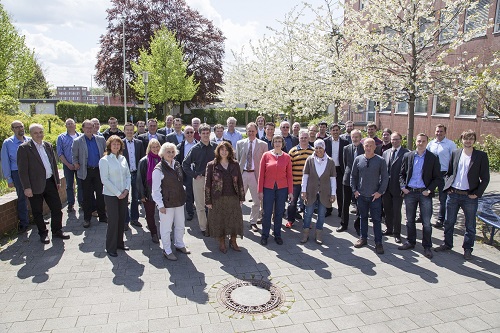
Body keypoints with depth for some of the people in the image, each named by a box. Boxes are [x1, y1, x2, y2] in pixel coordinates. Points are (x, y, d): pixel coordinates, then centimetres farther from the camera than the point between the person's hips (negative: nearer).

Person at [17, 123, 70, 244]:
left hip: (50, 183, 5)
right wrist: (27, 187, -15)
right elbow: (22, 170, -12)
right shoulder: (24, 148, -9)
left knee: (57, 208, 8)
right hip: (35, 185, -5)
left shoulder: (48, 146, 9)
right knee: (37, 212, 9)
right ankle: (43, 233, 24)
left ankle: (57, 231, 24)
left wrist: (57, 181, 13)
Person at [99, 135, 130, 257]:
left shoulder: (123, 159, 8)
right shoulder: (104, 160, -8)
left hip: (124, 194, 5)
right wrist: (117, 193, -13)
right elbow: (105, 180, -12)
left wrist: (126, 189, -4)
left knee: (122, 219, 11)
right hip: (111, 195, -5)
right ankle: (110, 247, 12)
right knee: (113, 220, -2)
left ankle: (119, 242, 26)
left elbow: (128, 175, 10)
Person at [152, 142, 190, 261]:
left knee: (180, 225, 18)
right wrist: (160, 205, -15)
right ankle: (167, 250, 22)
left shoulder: (177, 165, 6)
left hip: (179, 201, 7)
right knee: (166, 227, 5)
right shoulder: (159, 169, -14)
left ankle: (179, 245, 38)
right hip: (167, 203, -7)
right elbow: (156, 189, -13)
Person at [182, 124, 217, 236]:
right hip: (199, 179, -1)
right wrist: (194, 175, -7)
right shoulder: (195, 149, -6)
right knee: (200, 206, 5)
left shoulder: (215, 146, 0)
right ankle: (204, 228, 19)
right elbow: (185, 164, -2)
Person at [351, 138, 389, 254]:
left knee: (377, 219, 3)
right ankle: (363, 238, 28)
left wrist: (380, 192, -7)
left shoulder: (380, 160, -5)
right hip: (361, 195, 2)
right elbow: (353, 176, 9)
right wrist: (354, 190, 3)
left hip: (375, 196, -2)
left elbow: (385, 178, -1)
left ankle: (378, 243, 12)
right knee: (363, 217, 14)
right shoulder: (358, 159, 1)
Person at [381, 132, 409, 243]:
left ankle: (397, 233, 16)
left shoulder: (406, 153, -7)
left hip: (397, 187, -5)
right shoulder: (385, 153, 11)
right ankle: (389, 229, 31)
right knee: (387, 210, 15)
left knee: (396, 211, 3)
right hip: (386, 187, 5)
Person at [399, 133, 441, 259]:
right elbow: (402, 174, 10)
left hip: (425, 193, -2)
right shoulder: (407, 156, 5)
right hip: (409, 192, 2)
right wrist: (403, 186, -3)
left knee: (426, 222, 1)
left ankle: (427, 247, 14)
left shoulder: (433, 158, 0)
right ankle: (410, 242, 27)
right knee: (409, 220, 12)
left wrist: (429, 190, -10)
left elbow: (437, 178, 1)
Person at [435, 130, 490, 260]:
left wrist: (477, 194, -9)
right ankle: (447, 244, 28)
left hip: (469, 196, -2)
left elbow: (485, 178, -3)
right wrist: (448, 186, 1)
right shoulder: (455, 153, 6)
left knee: (470, 225, 8)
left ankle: (467, 249, 22)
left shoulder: (481, 156, -3)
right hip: (453, 194, 3)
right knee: (449, 222, 12)